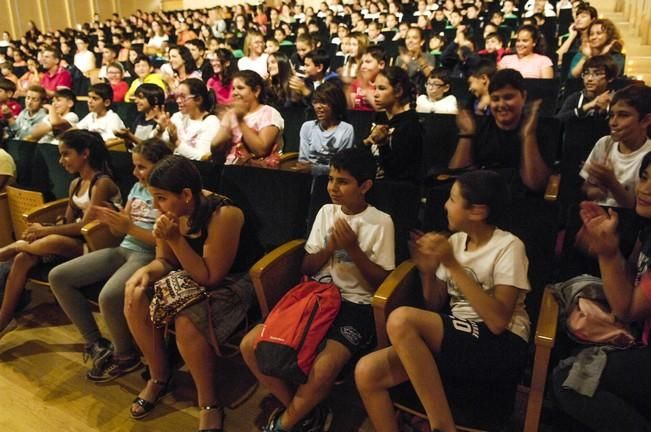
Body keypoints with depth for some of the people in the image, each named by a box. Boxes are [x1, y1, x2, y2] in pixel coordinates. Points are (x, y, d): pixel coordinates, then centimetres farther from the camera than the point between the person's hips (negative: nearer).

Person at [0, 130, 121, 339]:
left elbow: (85, 225, -20)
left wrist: (44, 231, -14)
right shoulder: (75, 184, 12)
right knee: (22, 259, -12)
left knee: (53, 241, -35)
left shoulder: (102, 183, -15)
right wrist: (42, 231, -7)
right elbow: (68, 222, 12)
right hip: (74, 241, 8)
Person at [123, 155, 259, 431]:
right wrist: (145, 272, -19)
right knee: (136, 299, -13)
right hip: (190, 277, 7)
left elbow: (210, 277, -24)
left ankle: (210, 406, -8)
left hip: (231, 283, -7)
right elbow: (165, 261, 4)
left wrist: (176, 239, -31)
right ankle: (159, 377, 11)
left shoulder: (223, 215, -28)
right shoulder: (172, 210, -7)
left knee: (186, 323, -32)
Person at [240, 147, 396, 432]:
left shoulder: (381, 222, -5)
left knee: (322, 371, -31)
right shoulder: (326, 212, 9)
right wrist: (330, 247, -9)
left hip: (356, 305, -5)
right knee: (250, 345, -12)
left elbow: (381, 283, -5)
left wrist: (353, 249, -16)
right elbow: (306, 268, 10)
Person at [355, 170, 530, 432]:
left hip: (500, 348, -6)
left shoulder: (508, 247, -9)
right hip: (455, 340, 6)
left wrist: (452, 265, -20)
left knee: (401, 319, -30)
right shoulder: (455, 241, 9)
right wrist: (428, 272, -6)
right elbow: (435, 308, 13)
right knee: (367, 372, -15)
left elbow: (498, 322, -21)